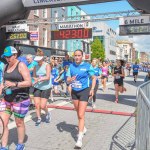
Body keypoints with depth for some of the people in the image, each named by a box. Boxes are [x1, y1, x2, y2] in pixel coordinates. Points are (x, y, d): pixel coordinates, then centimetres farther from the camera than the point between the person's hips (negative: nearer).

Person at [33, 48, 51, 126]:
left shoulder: (47, 65, -7)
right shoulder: (35, 66, 5)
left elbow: (48, 77, -16)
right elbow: (34, 76, 13)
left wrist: (39, 79, -25)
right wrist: (36, 78, -9)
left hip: (46, 88, -4)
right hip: (37, 88, 4)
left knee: (42, 106, -4)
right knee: (37, 105, 1)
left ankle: (47, 114, 28)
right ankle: (39, 118, 23)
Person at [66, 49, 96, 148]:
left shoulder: (87, 66, -8)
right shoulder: (71, 66, 1)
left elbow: (94, 78, 0)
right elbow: (68, 80, 1)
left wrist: (92, 89, -10)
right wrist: (71, 79, -22)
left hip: (84, 91, -4)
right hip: (74, 91, 5)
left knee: (81, 115, -10)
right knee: (78, 113, 19)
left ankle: (80, 138, -6)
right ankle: (83, 128, 44)